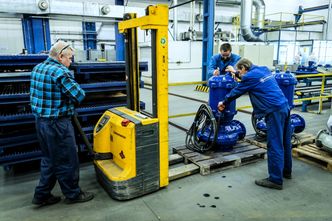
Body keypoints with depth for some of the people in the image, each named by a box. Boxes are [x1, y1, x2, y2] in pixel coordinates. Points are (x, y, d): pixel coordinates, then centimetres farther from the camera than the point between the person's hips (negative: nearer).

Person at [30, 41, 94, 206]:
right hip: (57, 123, -9)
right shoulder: (60, 72, -20)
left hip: (41, 120, 9)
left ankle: (42, 195, 31)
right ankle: (73, 194, 23)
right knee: (67, 161, 7)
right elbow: (79, 95, -17)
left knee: (49, 159, 21)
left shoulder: (38, 68, 8)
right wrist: (69, 101, 3)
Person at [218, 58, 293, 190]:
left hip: (274, 111, -9)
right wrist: (235, 72, 46)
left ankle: (275, 180, 4)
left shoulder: (250, 76, -8)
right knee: (285, 142, 19)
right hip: (284, 107, 9)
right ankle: (286, 171, 34)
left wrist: (224, 103, 19)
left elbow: (236, 92, 3)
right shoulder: (263, 70, 16)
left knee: (275, 146, -4)